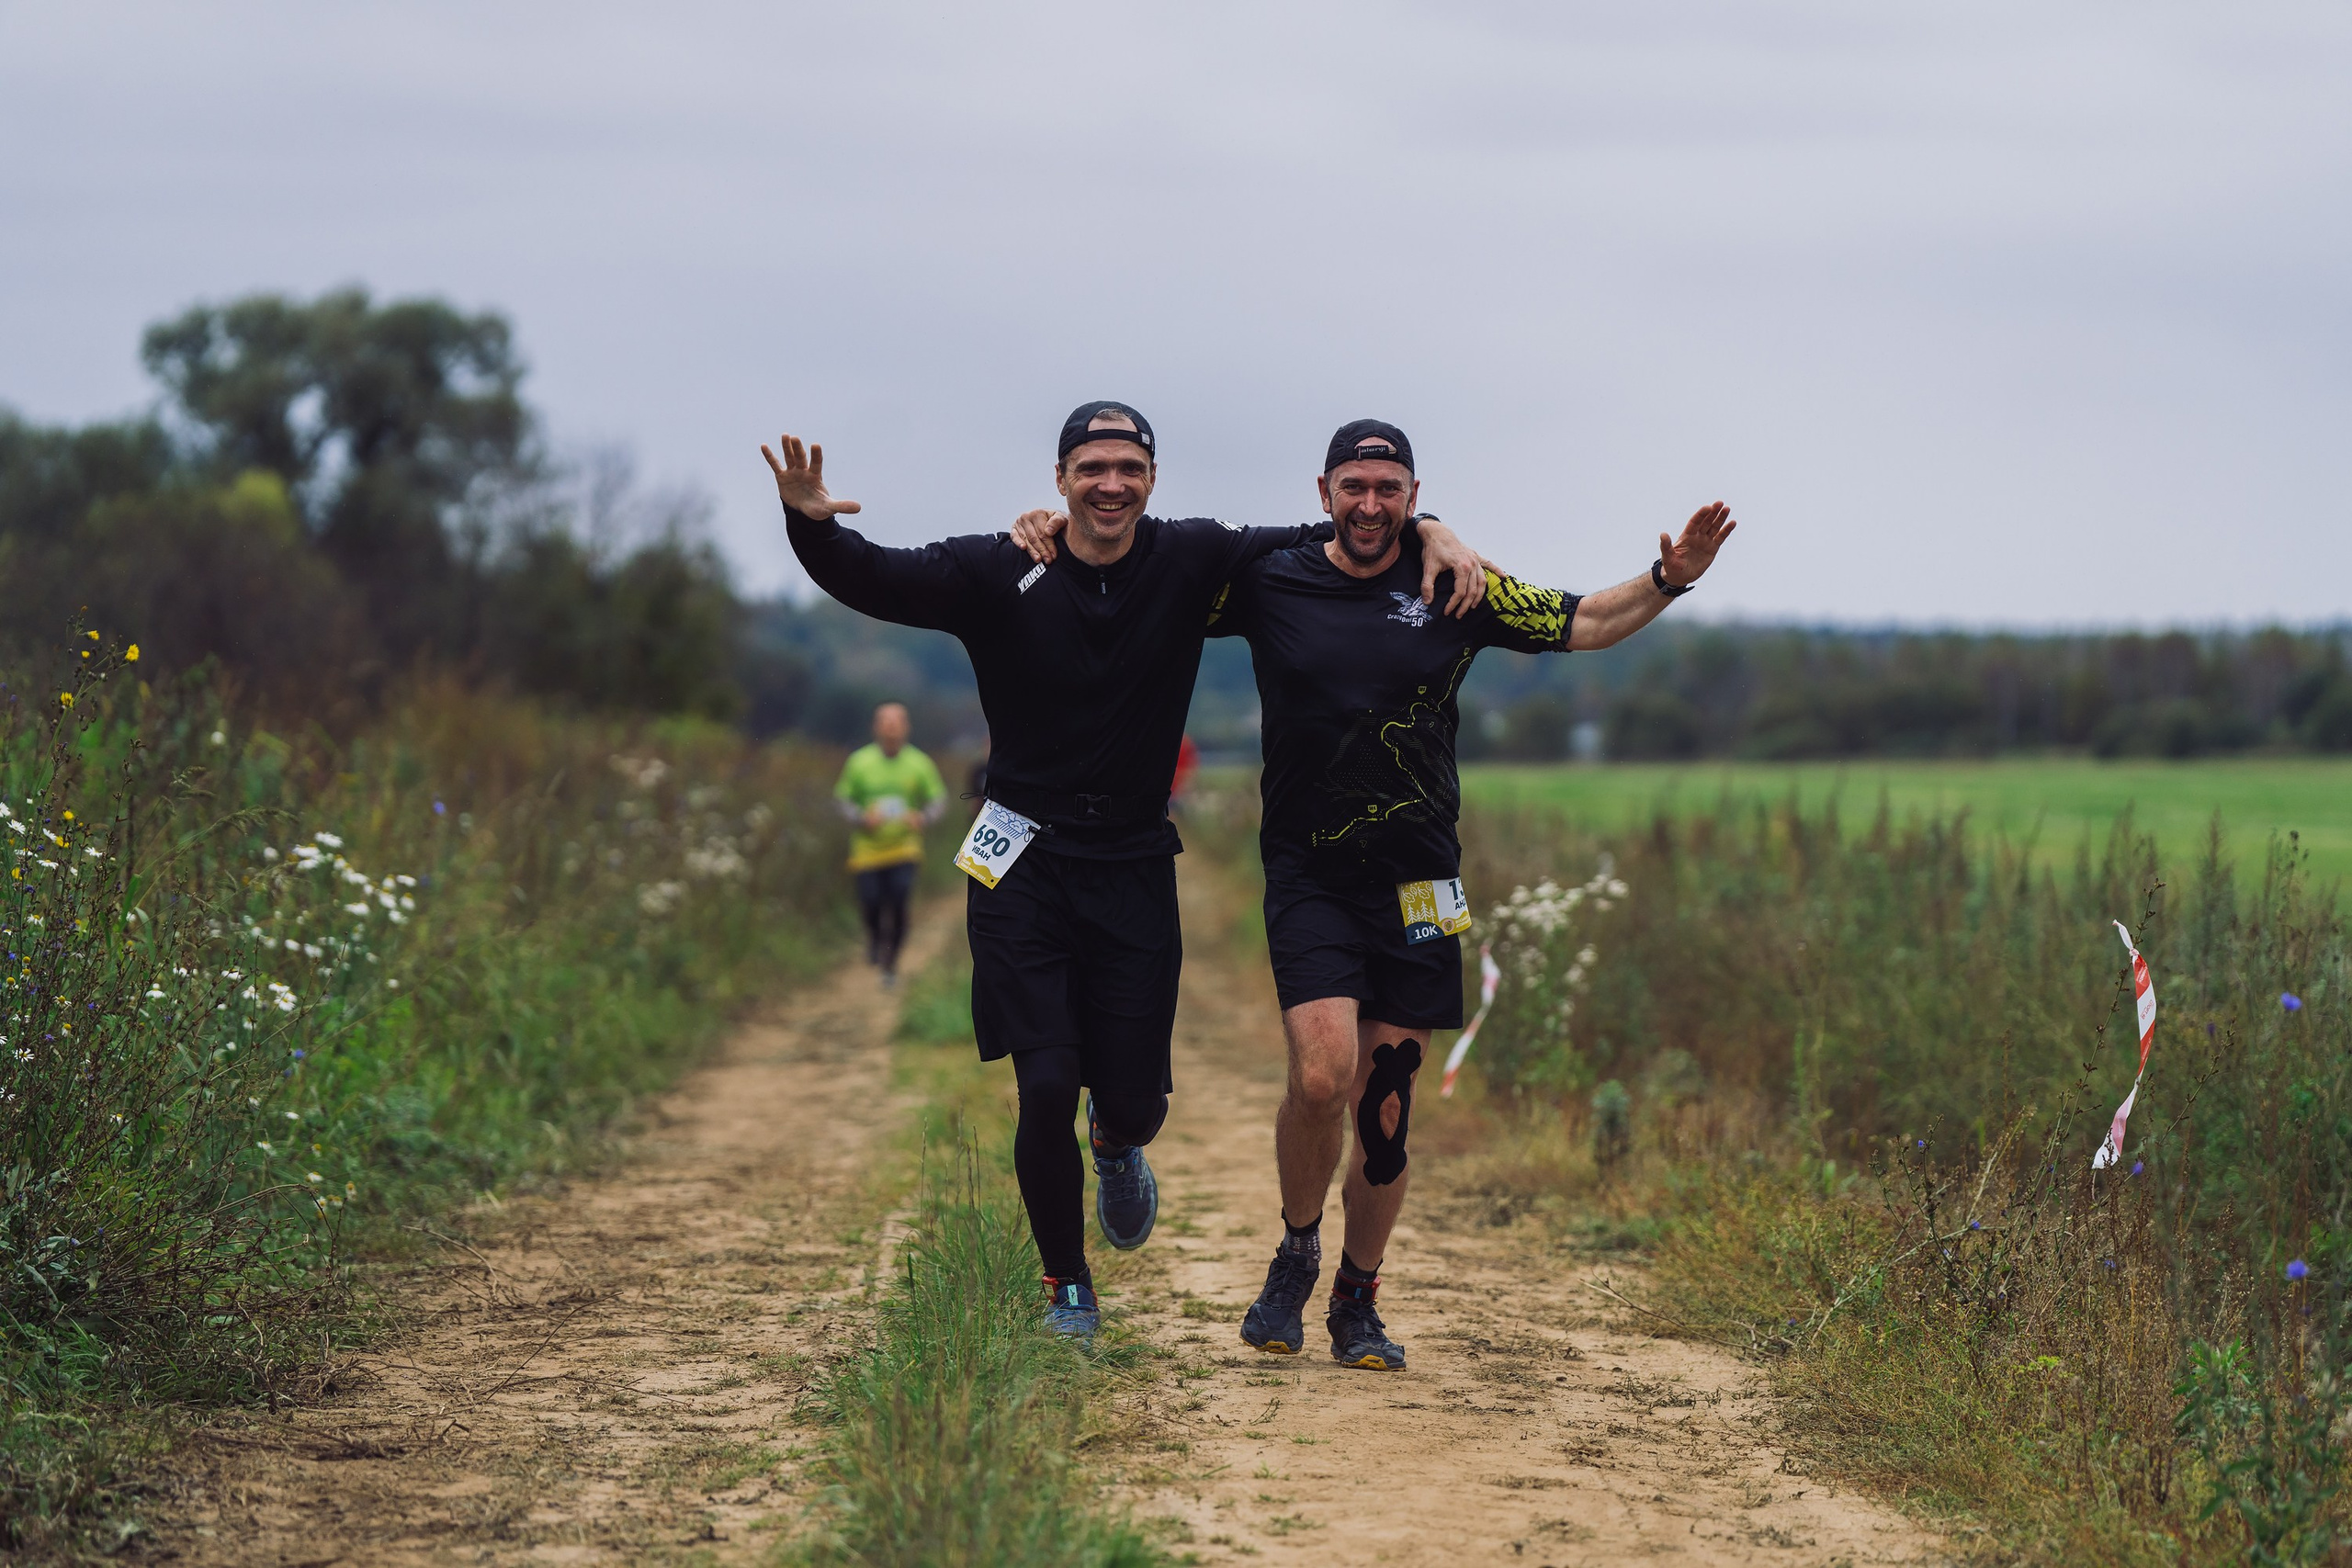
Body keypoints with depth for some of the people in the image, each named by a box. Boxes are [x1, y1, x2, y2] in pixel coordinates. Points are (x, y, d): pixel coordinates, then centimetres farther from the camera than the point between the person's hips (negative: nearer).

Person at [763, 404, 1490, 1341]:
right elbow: (872, 579, -15)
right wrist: (811, 523, -35)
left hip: (1134, 867, 2)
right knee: (1046, 1087, -11)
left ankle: (1115, 1144, 42)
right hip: (1022, 865, -2)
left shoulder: (1192, 561, -2)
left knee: (1133, 1105, 1)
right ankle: (1067, 1287, 12)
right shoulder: (999, 573, -7)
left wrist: (1430, 534, -7)